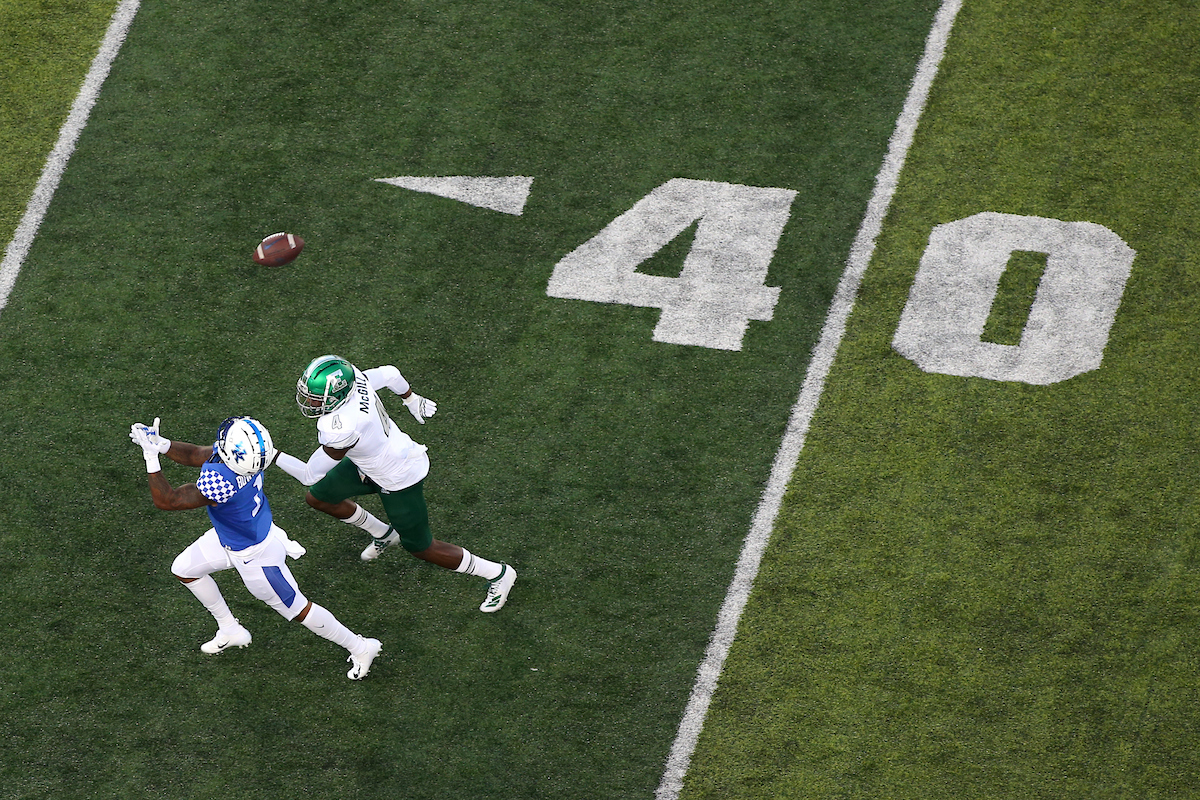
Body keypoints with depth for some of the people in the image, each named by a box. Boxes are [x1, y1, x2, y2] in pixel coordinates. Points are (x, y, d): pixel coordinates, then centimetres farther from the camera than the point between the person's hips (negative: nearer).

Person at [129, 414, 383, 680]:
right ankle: (231, 630, 39)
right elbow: (194, 455, -3)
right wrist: (161, 444, -18)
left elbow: (166, 501, -36)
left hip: (255, 555, -8)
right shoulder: (243, 450, -22)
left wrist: (152, 456, -35)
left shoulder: (221, 483, -46)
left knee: (298, 610, 11)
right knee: (184, 569, 21)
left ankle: (360, 648, 30)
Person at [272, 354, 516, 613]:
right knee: (318, 497, 17)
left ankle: (497, 574, 27)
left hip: (399, 480, -8)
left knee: (420, 547, 11)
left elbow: (311, 475, -29)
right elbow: (390, 374, 2)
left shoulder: (340, 429, -41)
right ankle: (384, 534, 40)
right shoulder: (352, 377, -19)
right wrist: (412, 399, 23)